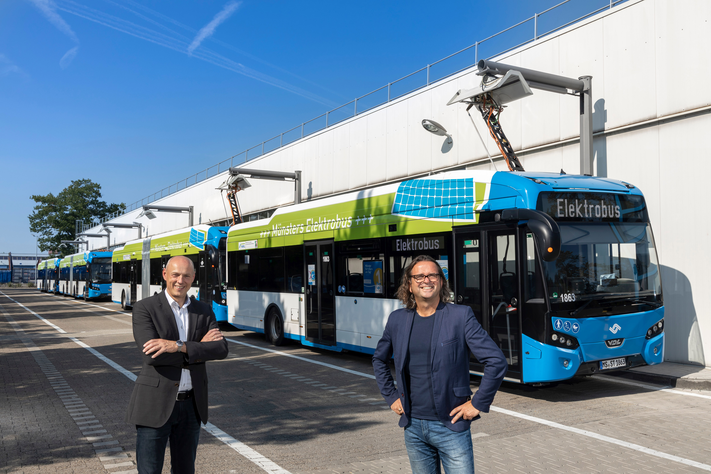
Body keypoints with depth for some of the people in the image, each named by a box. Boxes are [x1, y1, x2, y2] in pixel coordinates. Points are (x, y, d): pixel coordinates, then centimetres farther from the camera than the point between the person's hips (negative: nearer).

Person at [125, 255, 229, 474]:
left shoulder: (204, 312, 5)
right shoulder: (144, 308, -7)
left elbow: (221, 349, -11)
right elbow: (152, 356, -20)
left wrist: (178, 346, -24)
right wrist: (199, 348, -15)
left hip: (191, 406, 4)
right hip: (155, 404, -4)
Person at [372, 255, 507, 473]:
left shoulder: (461, 316, -8)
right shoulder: (397, 320, 4)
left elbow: (497, 361, -9)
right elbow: (379, 359, 21)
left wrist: (478, 403, -8)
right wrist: (391, 396, 13)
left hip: (451, 426, -4)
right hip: (413, 426, 4)